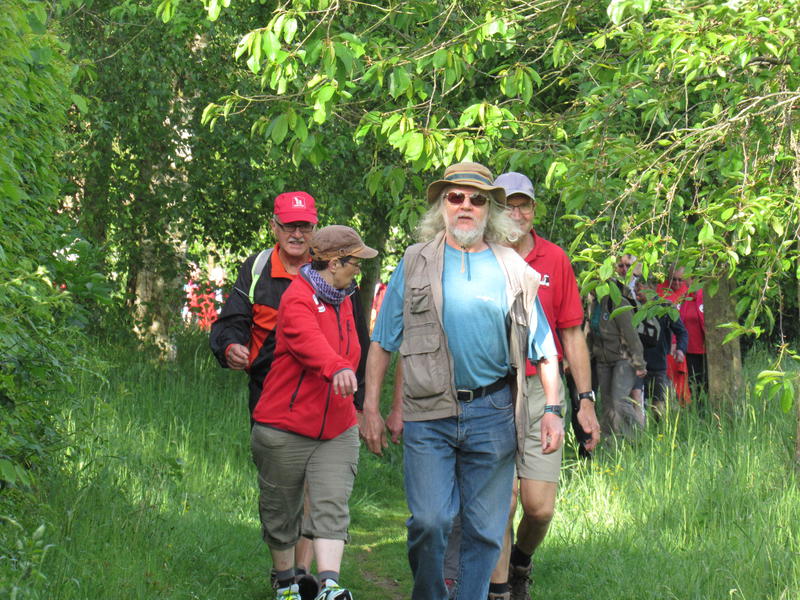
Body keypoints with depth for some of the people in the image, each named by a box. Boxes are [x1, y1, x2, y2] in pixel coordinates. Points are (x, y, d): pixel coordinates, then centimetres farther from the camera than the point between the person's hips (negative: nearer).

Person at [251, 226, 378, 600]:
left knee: (331, 508, -10)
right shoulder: (298, 298, -15)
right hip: (285, 429, -6)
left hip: (337, 432, 6)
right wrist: (337, 369, -54)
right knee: (281, 510, 9)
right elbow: (309, 340, -36)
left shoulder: (343, 299, 13)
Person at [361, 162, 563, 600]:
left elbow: (543, 348, 13)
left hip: (493, 414, 1)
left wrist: (552, 409, 5)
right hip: (429, 415, -1)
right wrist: (370, 408, 4)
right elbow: (382, 342, 9)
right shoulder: (415, 264, 8)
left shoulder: (512, 270, 10)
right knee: (429, 521, -9)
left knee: (485, 529, 4)